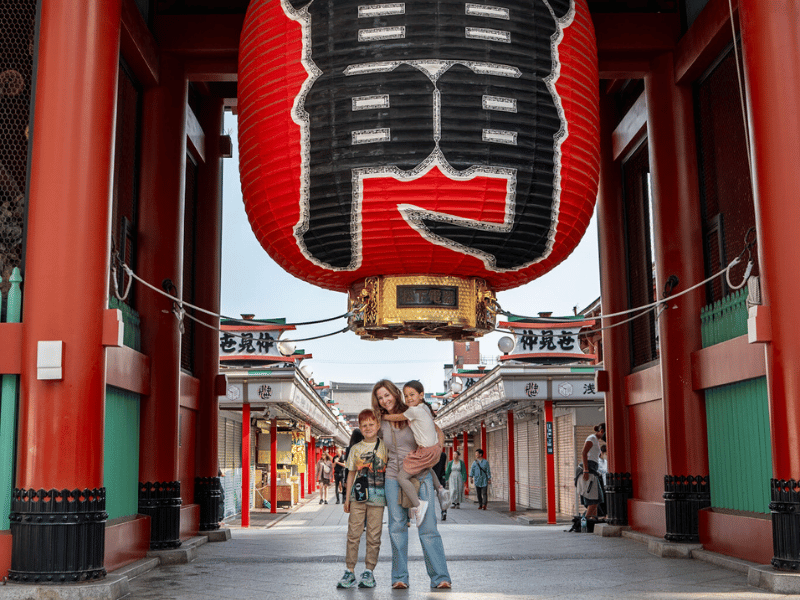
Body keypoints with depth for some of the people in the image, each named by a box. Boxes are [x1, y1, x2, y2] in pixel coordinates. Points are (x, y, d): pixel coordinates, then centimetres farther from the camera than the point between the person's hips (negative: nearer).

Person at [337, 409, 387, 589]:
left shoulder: (385, 447, 5)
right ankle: (350, 571, 3)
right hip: (358, 496, 1)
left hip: (377, 497, -1)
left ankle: (369, 571, 8)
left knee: (374, 535, 0)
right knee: (353, 533, -2)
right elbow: (351, 474, 12)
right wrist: (347, 498, 9)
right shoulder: (355, 449, 10)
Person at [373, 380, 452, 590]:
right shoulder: (381, 423, 6)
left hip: (420, 477, -2)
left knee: (428, 526, -6)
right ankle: (399, 578, 11)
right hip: (394, 478, 3)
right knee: (397, 528, 3)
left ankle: (440, 577, -2)